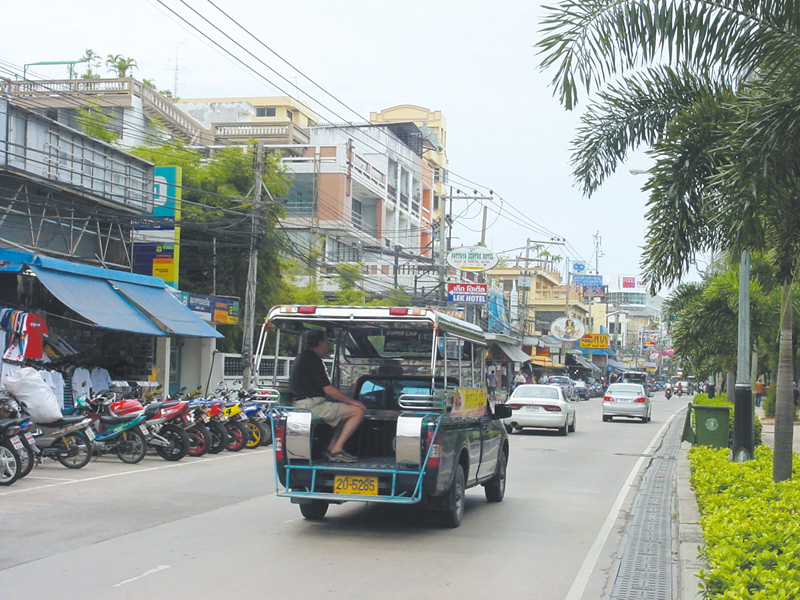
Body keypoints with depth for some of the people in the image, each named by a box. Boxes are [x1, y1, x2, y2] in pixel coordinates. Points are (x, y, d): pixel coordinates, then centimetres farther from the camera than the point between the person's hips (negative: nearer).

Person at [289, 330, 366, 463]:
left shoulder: (301, 357, 19)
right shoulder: (312, 360, -13)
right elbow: (328, 390, -16)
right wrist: (352, 401, -8)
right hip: (311, 405, -11)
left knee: (346, 410, 23)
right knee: (358, 411, -11)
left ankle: (331, 448, 12)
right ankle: (336, 450, -9)